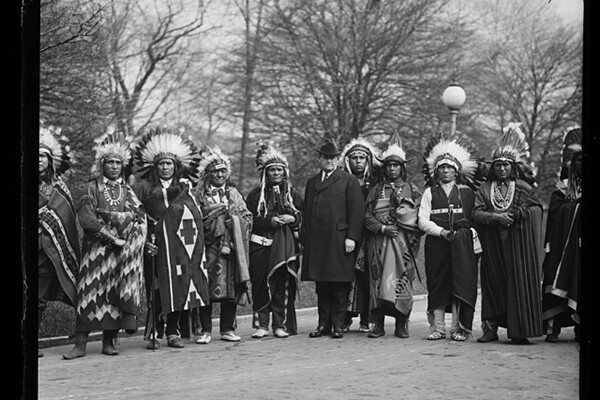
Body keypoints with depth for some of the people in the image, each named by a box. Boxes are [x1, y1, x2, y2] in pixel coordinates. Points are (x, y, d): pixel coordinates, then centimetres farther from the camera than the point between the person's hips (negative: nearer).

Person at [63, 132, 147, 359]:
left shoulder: (127, 191, 15)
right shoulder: (92, 188, 6)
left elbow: (137, 218, 4)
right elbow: (86, 218, -6)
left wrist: (104, 214, -9)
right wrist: (110, 236, -13)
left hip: (121, 249, 2)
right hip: (96, 248, -2)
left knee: (115, 291, -3)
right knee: (89, 291, -8)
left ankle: (109, 341, 2)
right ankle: (80, 343, -9)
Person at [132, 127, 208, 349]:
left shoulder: (184, 187, 15)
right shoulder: (144, 188, 9)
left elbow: (196, 218, 10)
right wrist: (143, 240, -11)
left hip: (180, 245, 2)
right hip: (156, 245, -2)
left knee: (181, 287, -1)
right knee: (157, 288, -6)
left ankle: (174, 332, 7)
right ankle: (155, 333, 0)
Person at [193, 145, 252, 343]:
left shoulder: (233, 193, 17)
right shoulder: (198, 194, 5)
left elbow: (247, 217, 13)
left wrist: (233, 217, -5)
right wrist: (221, 211, -8)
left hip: (231, 247, 3)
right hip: (208, 247, -3)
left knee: (231, 288, 2)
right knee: (206, 289, -5)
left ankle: (228, 329, 11)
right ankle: (206, 331, 2)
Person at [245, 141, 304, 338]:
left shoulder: (292, 193, 12)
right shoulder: (255, 195, 8)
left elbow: (305, 216, 9)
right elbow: (249, 220, 0)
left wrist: (292, 219, -10)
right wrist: (270, 221, -13)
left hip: (286, 246, 0)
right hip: (261, 244, 0)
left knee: (283, 285, -4)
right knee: (261, 284, -4)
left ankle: (281, 324, 2)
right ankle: (261, 324, 2)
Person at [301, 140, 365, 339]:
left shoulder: (349, 181, 4)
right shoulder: (312, 182, 19)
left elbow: (357, 210, -3)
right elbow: (306, 212, 20)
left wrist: (352, 237, -11)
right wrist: (304, 238, 12)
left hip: (339, 240, -4)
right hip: (316, 242, 4)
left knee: (339, 286, -2)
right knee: (321, 285, 7)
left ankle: (338, 324, 5)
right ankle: (323, 324, 13)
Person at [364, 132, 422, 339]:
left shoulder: (412, 190, 10)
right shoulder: (376, 190, 14)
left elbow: (419, 218, 5)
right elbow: (367, 216, 5)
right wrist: (382, 228, -9)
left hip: (402, 241, -1)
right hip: (378, 242, 1)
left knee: (401, 279, -6)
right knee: (378, 280, -3)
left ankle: (401, 325, 0)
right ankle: (378, 324, 1)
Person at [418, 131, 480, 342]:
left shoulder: (466, 192, 12)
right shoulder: (430, 192, 12)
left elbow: (474, 217, 11)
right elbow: (422, 221, 3)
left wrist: (464, 232, -8)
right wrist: (441, 231, -10)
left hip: (461, 244, 0)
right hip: (436, 243, 0)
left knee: (460, 283, -7)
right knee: (437, 285, -1)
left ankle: (458, 328, -3)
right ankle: (437, 328, 3)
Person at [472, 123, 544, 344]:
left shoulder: (523, 188, 7)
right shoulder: (485, 189, 9)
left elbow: (537, 209, 2)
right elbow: (476, 213, -1)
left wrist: (519, 214, -13)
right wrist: (496, 217, -15)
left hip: (517, 245, -1)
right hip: (493, 247, 1)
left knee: (518, 282, -6)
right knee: (493, 284, 1)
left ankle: (518, 331, -4)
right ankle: (491, 327, 4)